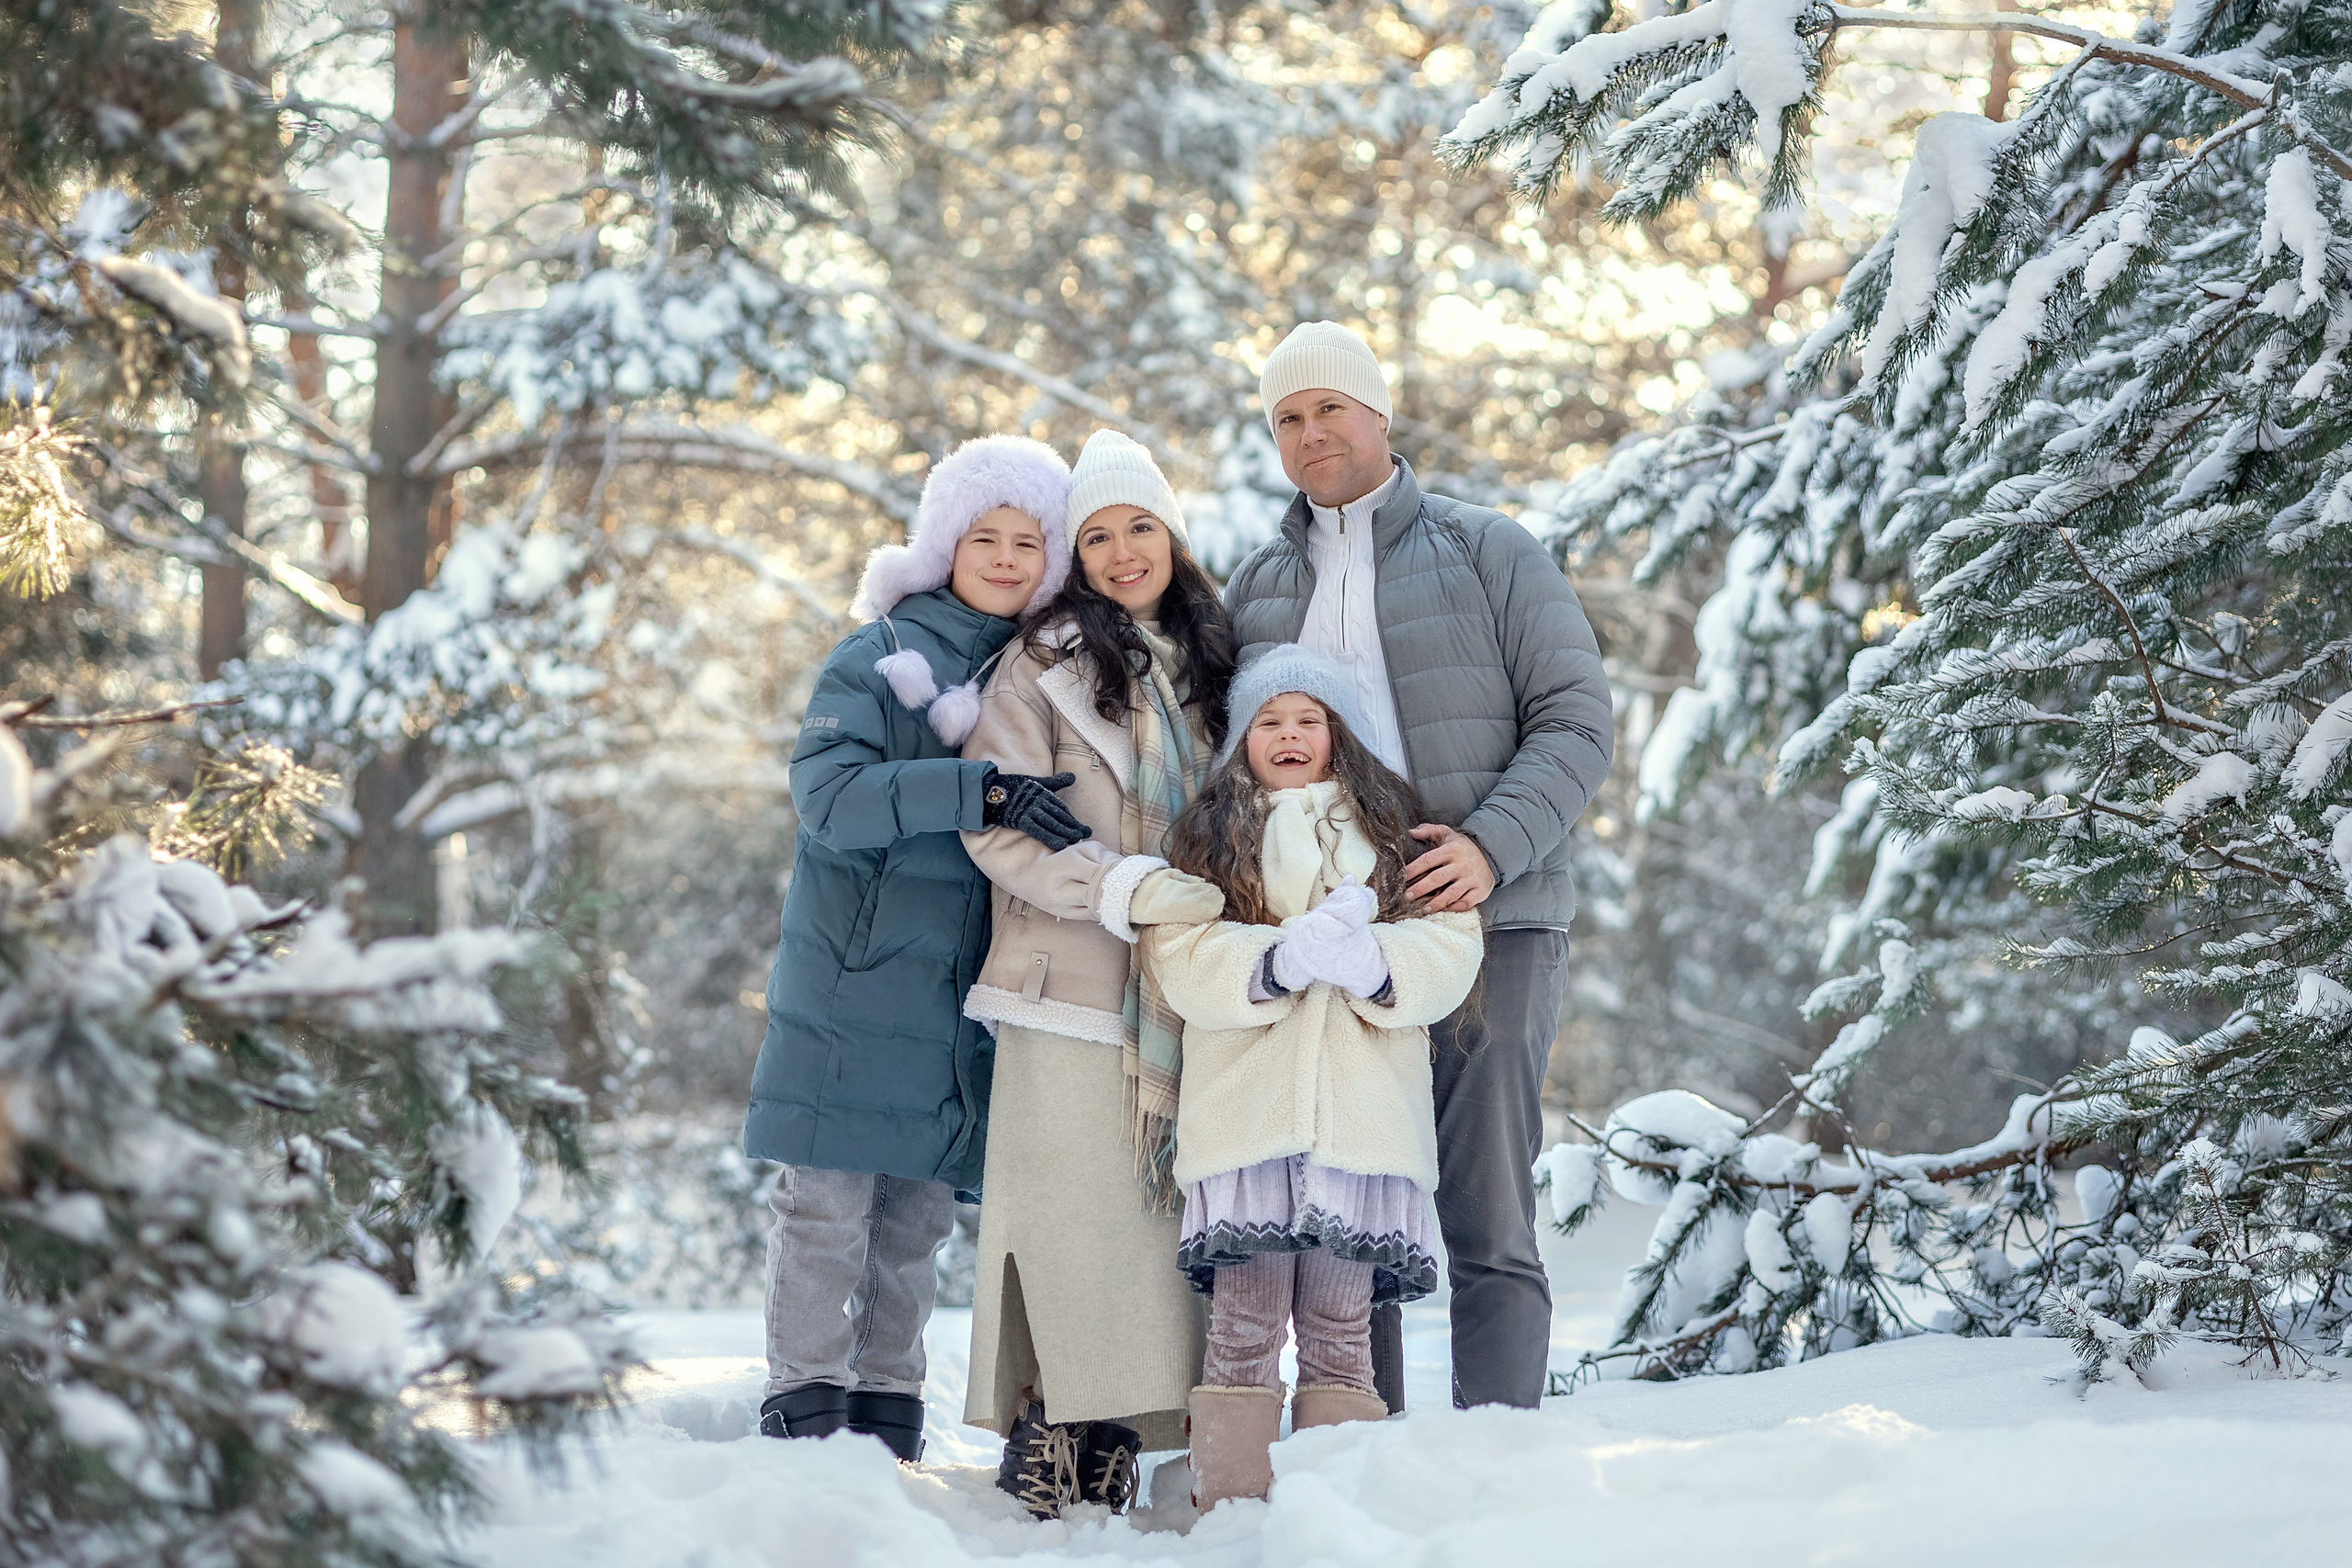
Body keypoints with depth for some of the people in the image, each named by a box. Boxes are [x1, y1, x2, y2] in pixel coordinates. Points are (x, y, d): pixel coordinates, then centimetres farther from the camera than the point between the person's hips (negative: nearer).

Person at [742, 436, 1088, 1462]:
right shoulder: (880, 658, -5)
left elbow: (1051, 820, 23)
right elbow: (829, 792, -20)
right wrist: (979, 791, -28)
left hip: (963, 1003, 5)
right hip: (856, 983, -5)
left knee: (920, 1210, 9)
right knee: (828, 1206, -4)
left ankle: (889, 1409, 17)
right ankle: (803, 1411, 2)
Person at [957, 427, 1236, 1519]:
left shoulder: (1206, 665, 17)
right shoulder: (1045, 667, 0)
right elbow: (997, 824, -9)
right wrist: (1124, 887, -17)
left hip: (1179, 996, 5)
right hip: (1071, 986, -5)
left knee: (1154, 1214, 3)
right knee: (1069, 1213, -8)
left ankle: (1114, 1447, 9)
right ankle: (1042, 1446, -3)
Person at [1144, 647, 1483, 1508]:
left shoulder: (1394, 830, 16)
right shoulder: (1209, 835, 14)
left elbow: (1452, 945, 5)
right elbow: (1179, 954, 0)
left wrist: (1373, 962, -16)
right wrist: (1275, 960, -17)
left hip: (1365, 1110, 1)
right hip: (1245, 1106, -1)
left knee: (1340, 1330, 4)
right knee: (1245, 1323, -6)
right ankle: (1230, 1504, -2)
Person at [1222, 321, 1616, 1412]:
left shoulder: (1487, 552, 5)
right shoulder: (1256, 588, 18)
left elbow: (1576, 722, -1)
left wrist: (1493, 844, -17)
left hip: (1486, 924, -4)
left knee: (1487, 1220, -7)